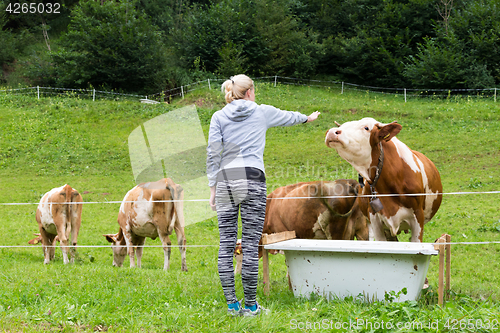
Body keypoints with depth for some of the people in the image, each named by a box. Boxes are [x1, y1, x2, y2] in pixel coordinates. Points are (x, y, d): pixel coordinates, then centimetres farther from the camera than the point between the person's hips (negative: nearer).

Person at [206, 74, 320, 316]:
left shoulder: (218, 117, 9)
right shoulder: (263, 112, 10)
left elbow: (213, 154, 4)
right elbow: (288, 117, 30)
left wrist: (213, 189, 9)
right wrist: (308, 118, 51)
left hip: (225, 181, 2)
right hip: (253, 180, -2)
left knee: (226, 245, 3)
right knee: (250, 245, -2)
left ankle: (232, 304, 1)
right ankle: (250, 305, 1)